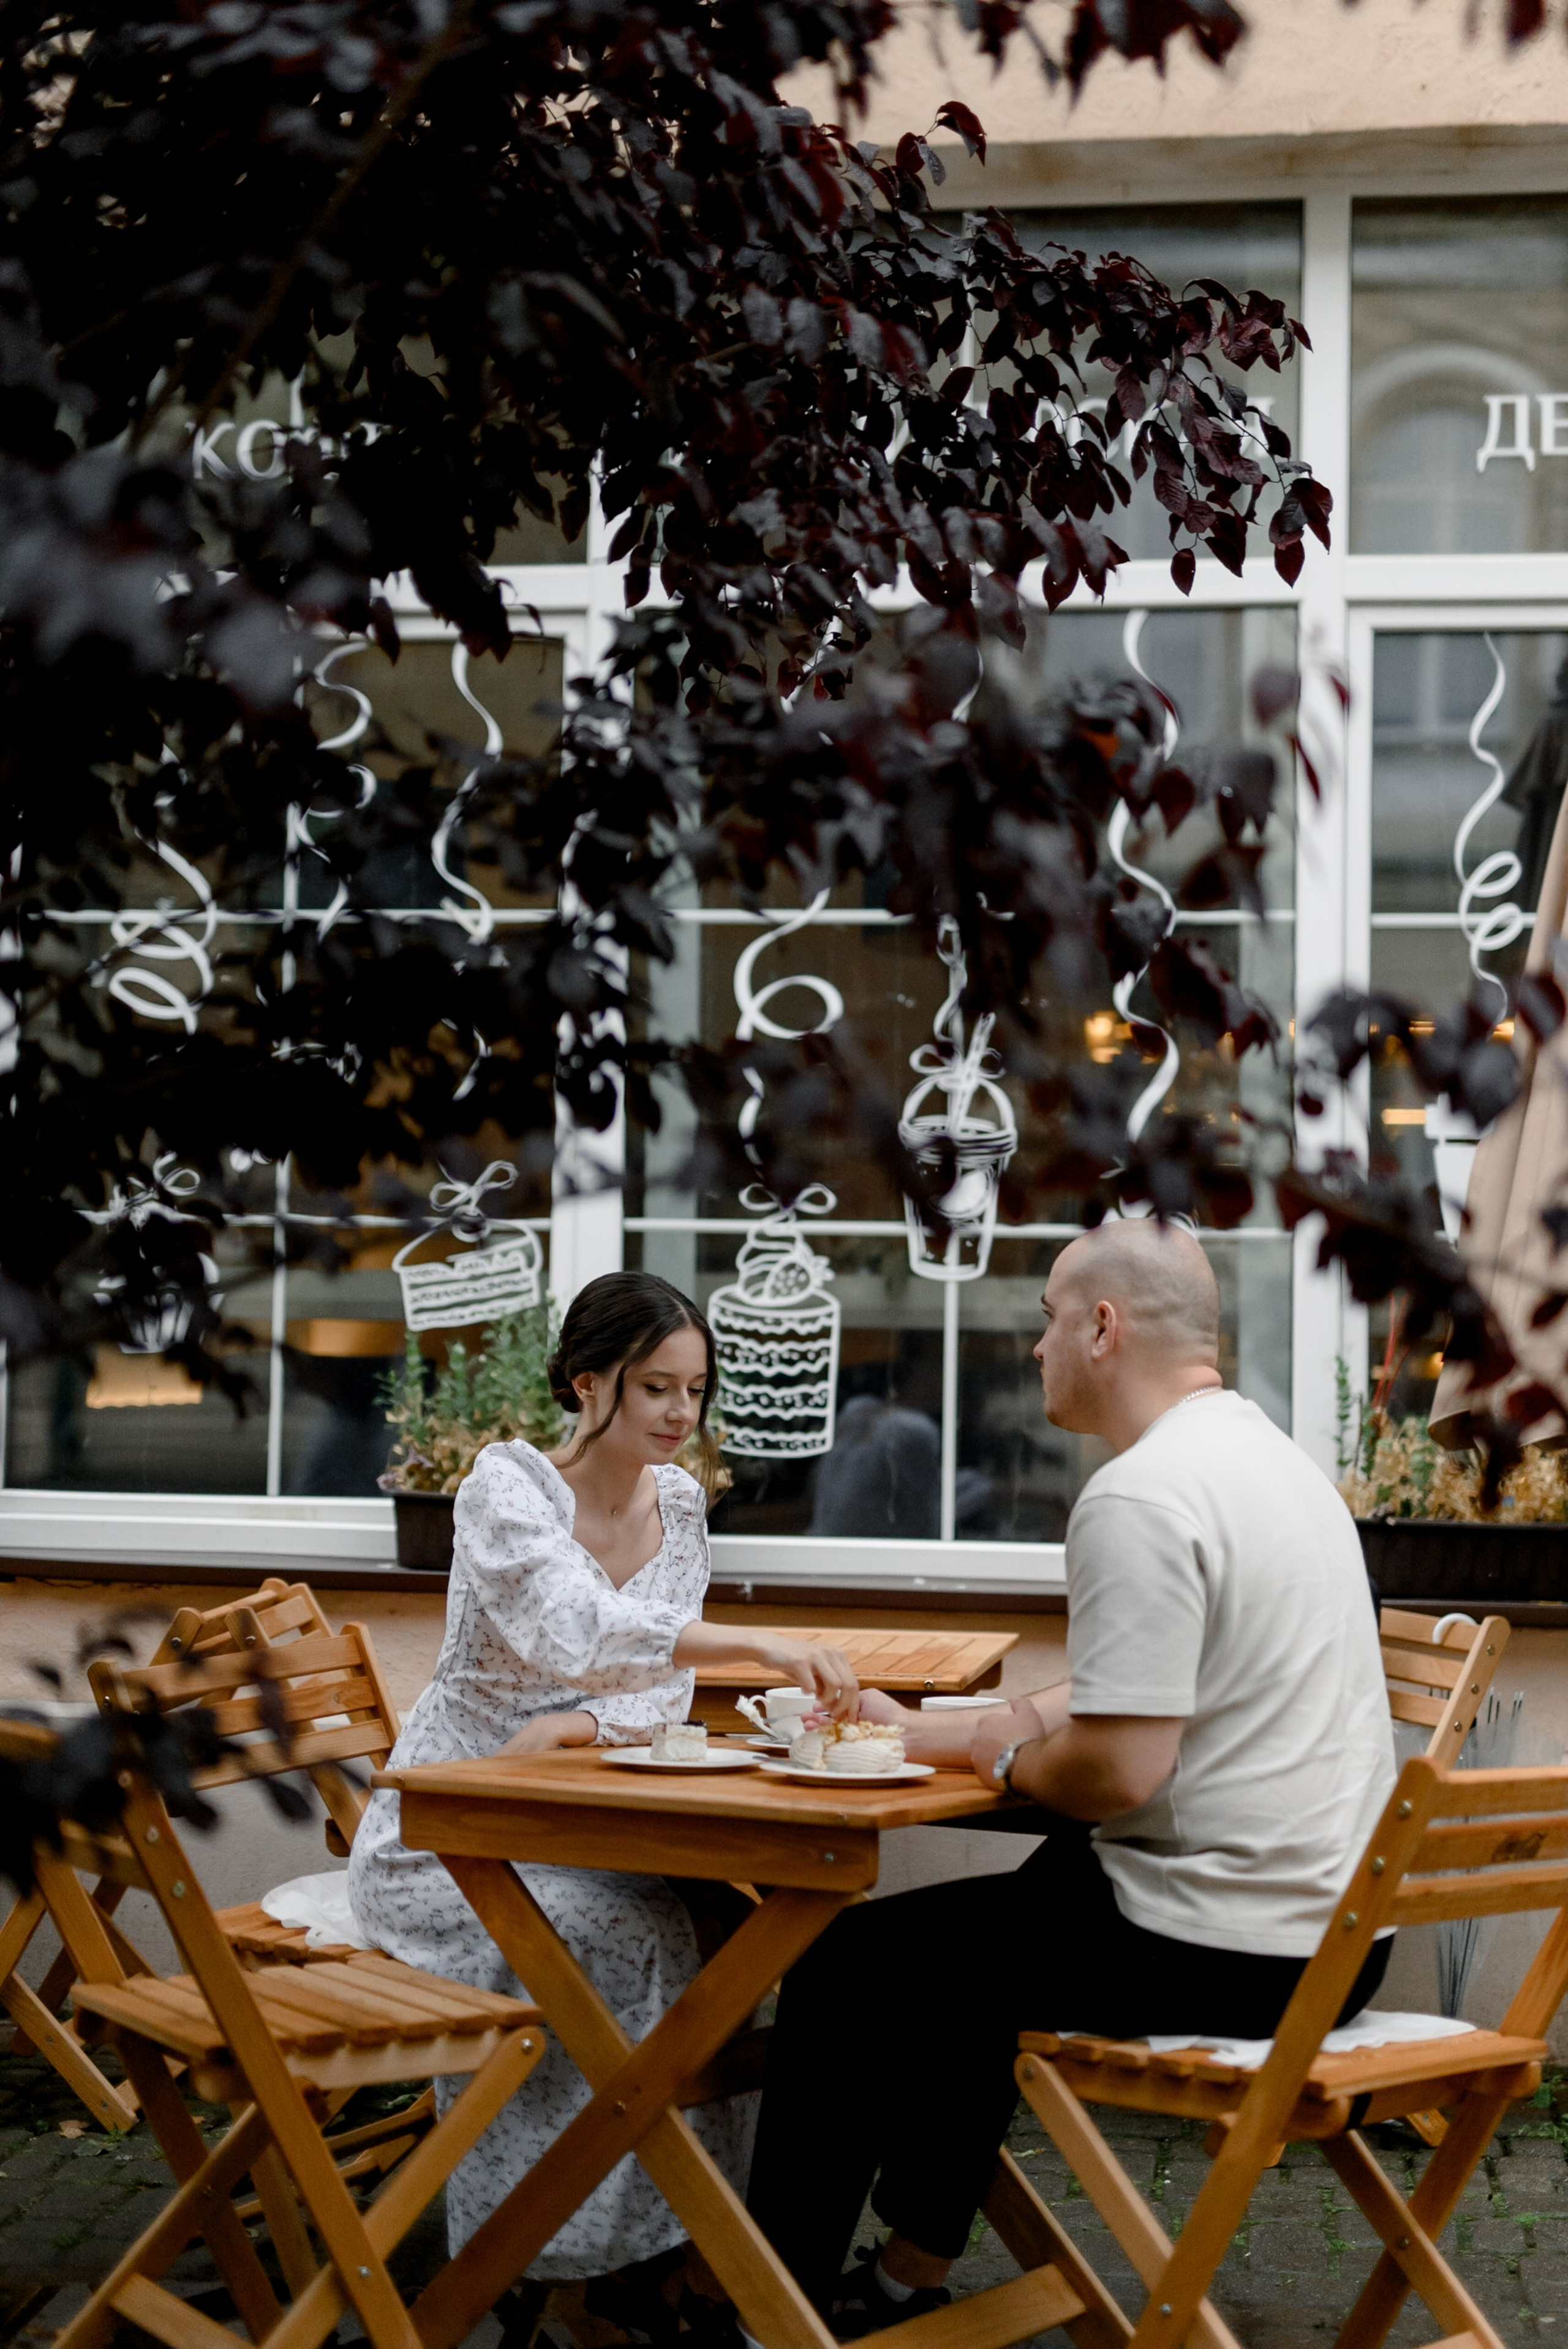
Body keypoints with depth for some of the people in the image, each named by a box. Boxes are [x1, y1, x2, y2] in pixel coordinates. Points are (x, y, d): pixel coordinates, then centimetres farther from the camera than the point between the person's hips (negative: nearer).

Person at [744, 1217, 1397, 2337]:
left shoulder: (1138, 1498, -19)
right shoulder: (1272, 1457, 14)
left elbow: (1118, 1768, -24)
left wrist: (999, 1755, -3)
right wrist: (927, 1730, 20)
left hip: (1215, 1950, -10)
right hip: (1337, 1930, 10)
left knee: (847, 1968, 4)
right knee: (972, 1942, 29)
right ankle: (911, 2276, 34)